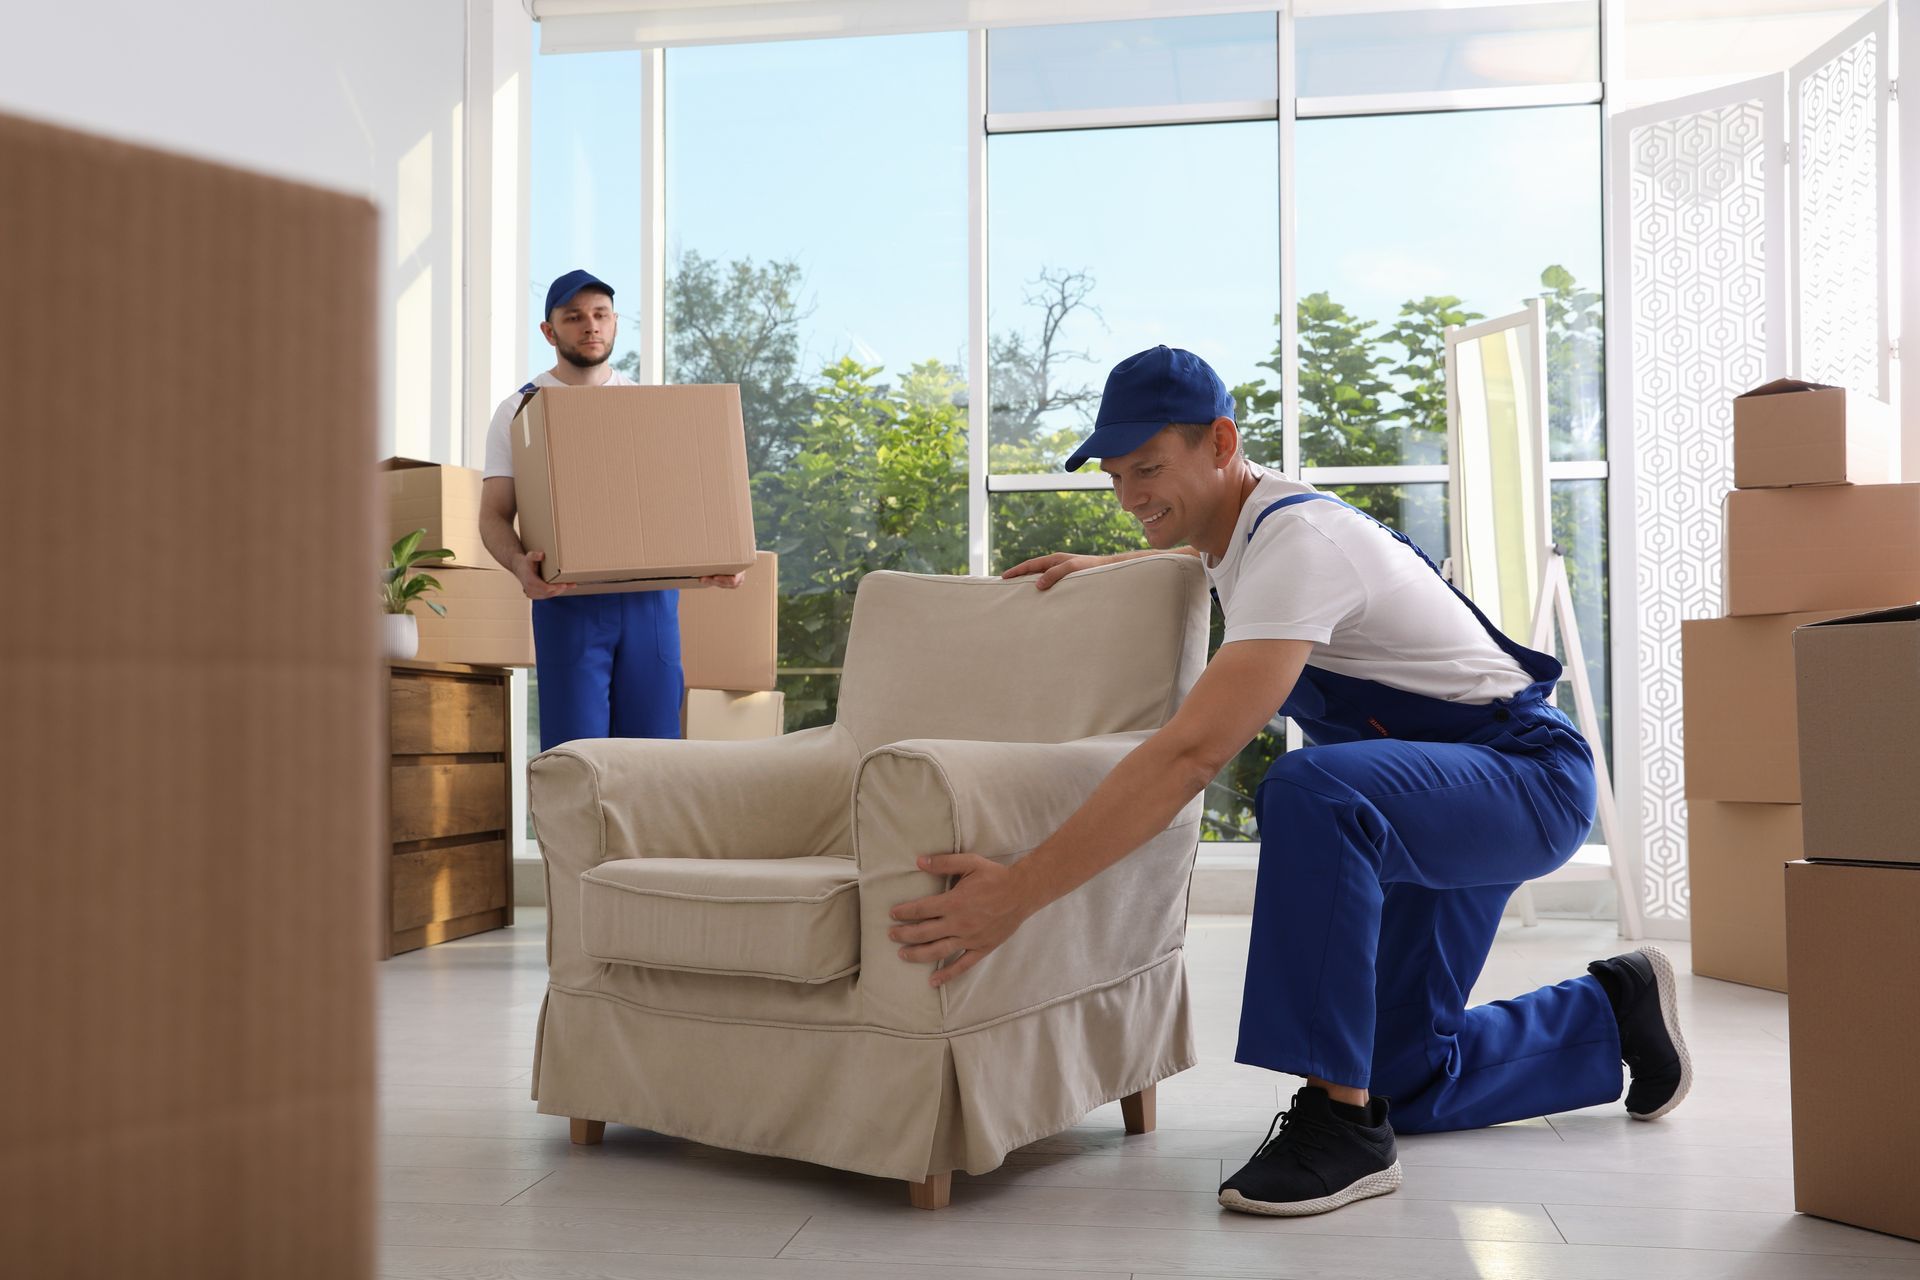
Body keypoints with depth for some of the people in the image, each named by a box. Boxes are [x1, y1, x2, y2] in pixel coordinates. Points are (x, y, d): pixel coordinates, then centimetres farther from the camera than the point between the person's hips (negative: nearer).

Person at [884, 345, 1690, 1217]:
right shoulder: (1237, 527, 2)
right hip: (1431, 790, 10)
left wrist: (1018, 892, -44)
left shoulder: (1296, 543, -29)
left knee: (1312, 788, -41)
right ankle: (1612, 1011, 32)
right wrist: (1101, 566, 16)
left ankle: (1340, 1123, -31)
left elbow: (1192, 752, -41)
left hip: (1528, 776, -10)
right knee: (1403, 1079, 9)